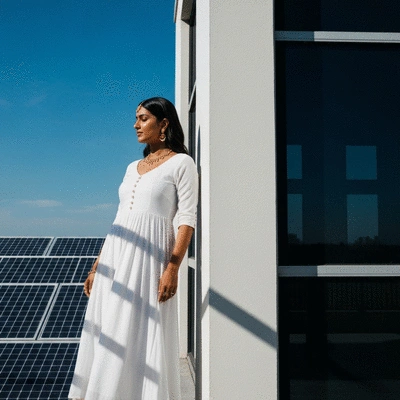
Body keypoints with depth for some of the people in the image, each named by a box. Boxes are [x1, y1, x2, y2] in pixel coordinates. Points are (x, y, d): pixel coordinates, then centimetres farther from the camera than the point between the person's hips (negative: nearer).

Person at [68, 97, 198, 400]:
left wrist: (173, 267, -19)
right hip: (116, 258, 7)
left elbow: (187, 218, -9)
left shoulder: (181, 162, 0)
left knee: (145, 335, -4)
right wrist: (97, 265, 15)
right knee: (109, 334, 8)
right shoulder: (133, 168, 19)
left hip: (150, 255, -7)